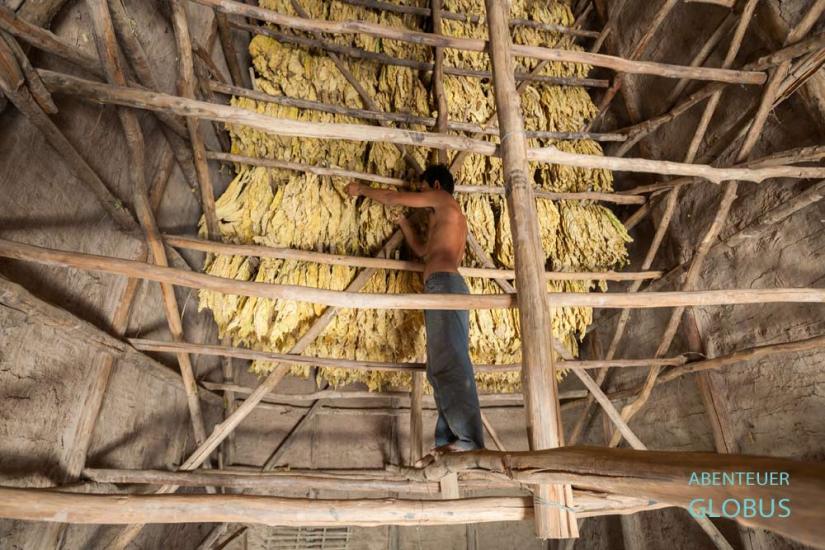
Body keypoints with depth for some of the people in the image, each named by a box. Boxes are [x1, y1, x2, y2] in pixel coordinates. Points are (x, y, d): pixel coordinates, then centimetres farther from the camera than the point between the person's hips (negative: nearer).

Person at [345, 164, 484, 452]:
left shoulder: (442, 198, 10)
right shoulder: (452, 218, 35)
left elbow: (392, 197, 11)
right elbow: (422, 250, 40)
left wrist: (361, 189, 27)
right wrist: (401, 219, 42)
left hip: (443, 283, -10)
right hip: (448, 287, 10)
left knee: (449, 363, -20)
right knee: (441, 367, 2)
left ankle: (469, 440, -27)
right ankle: (452, 439, -3)